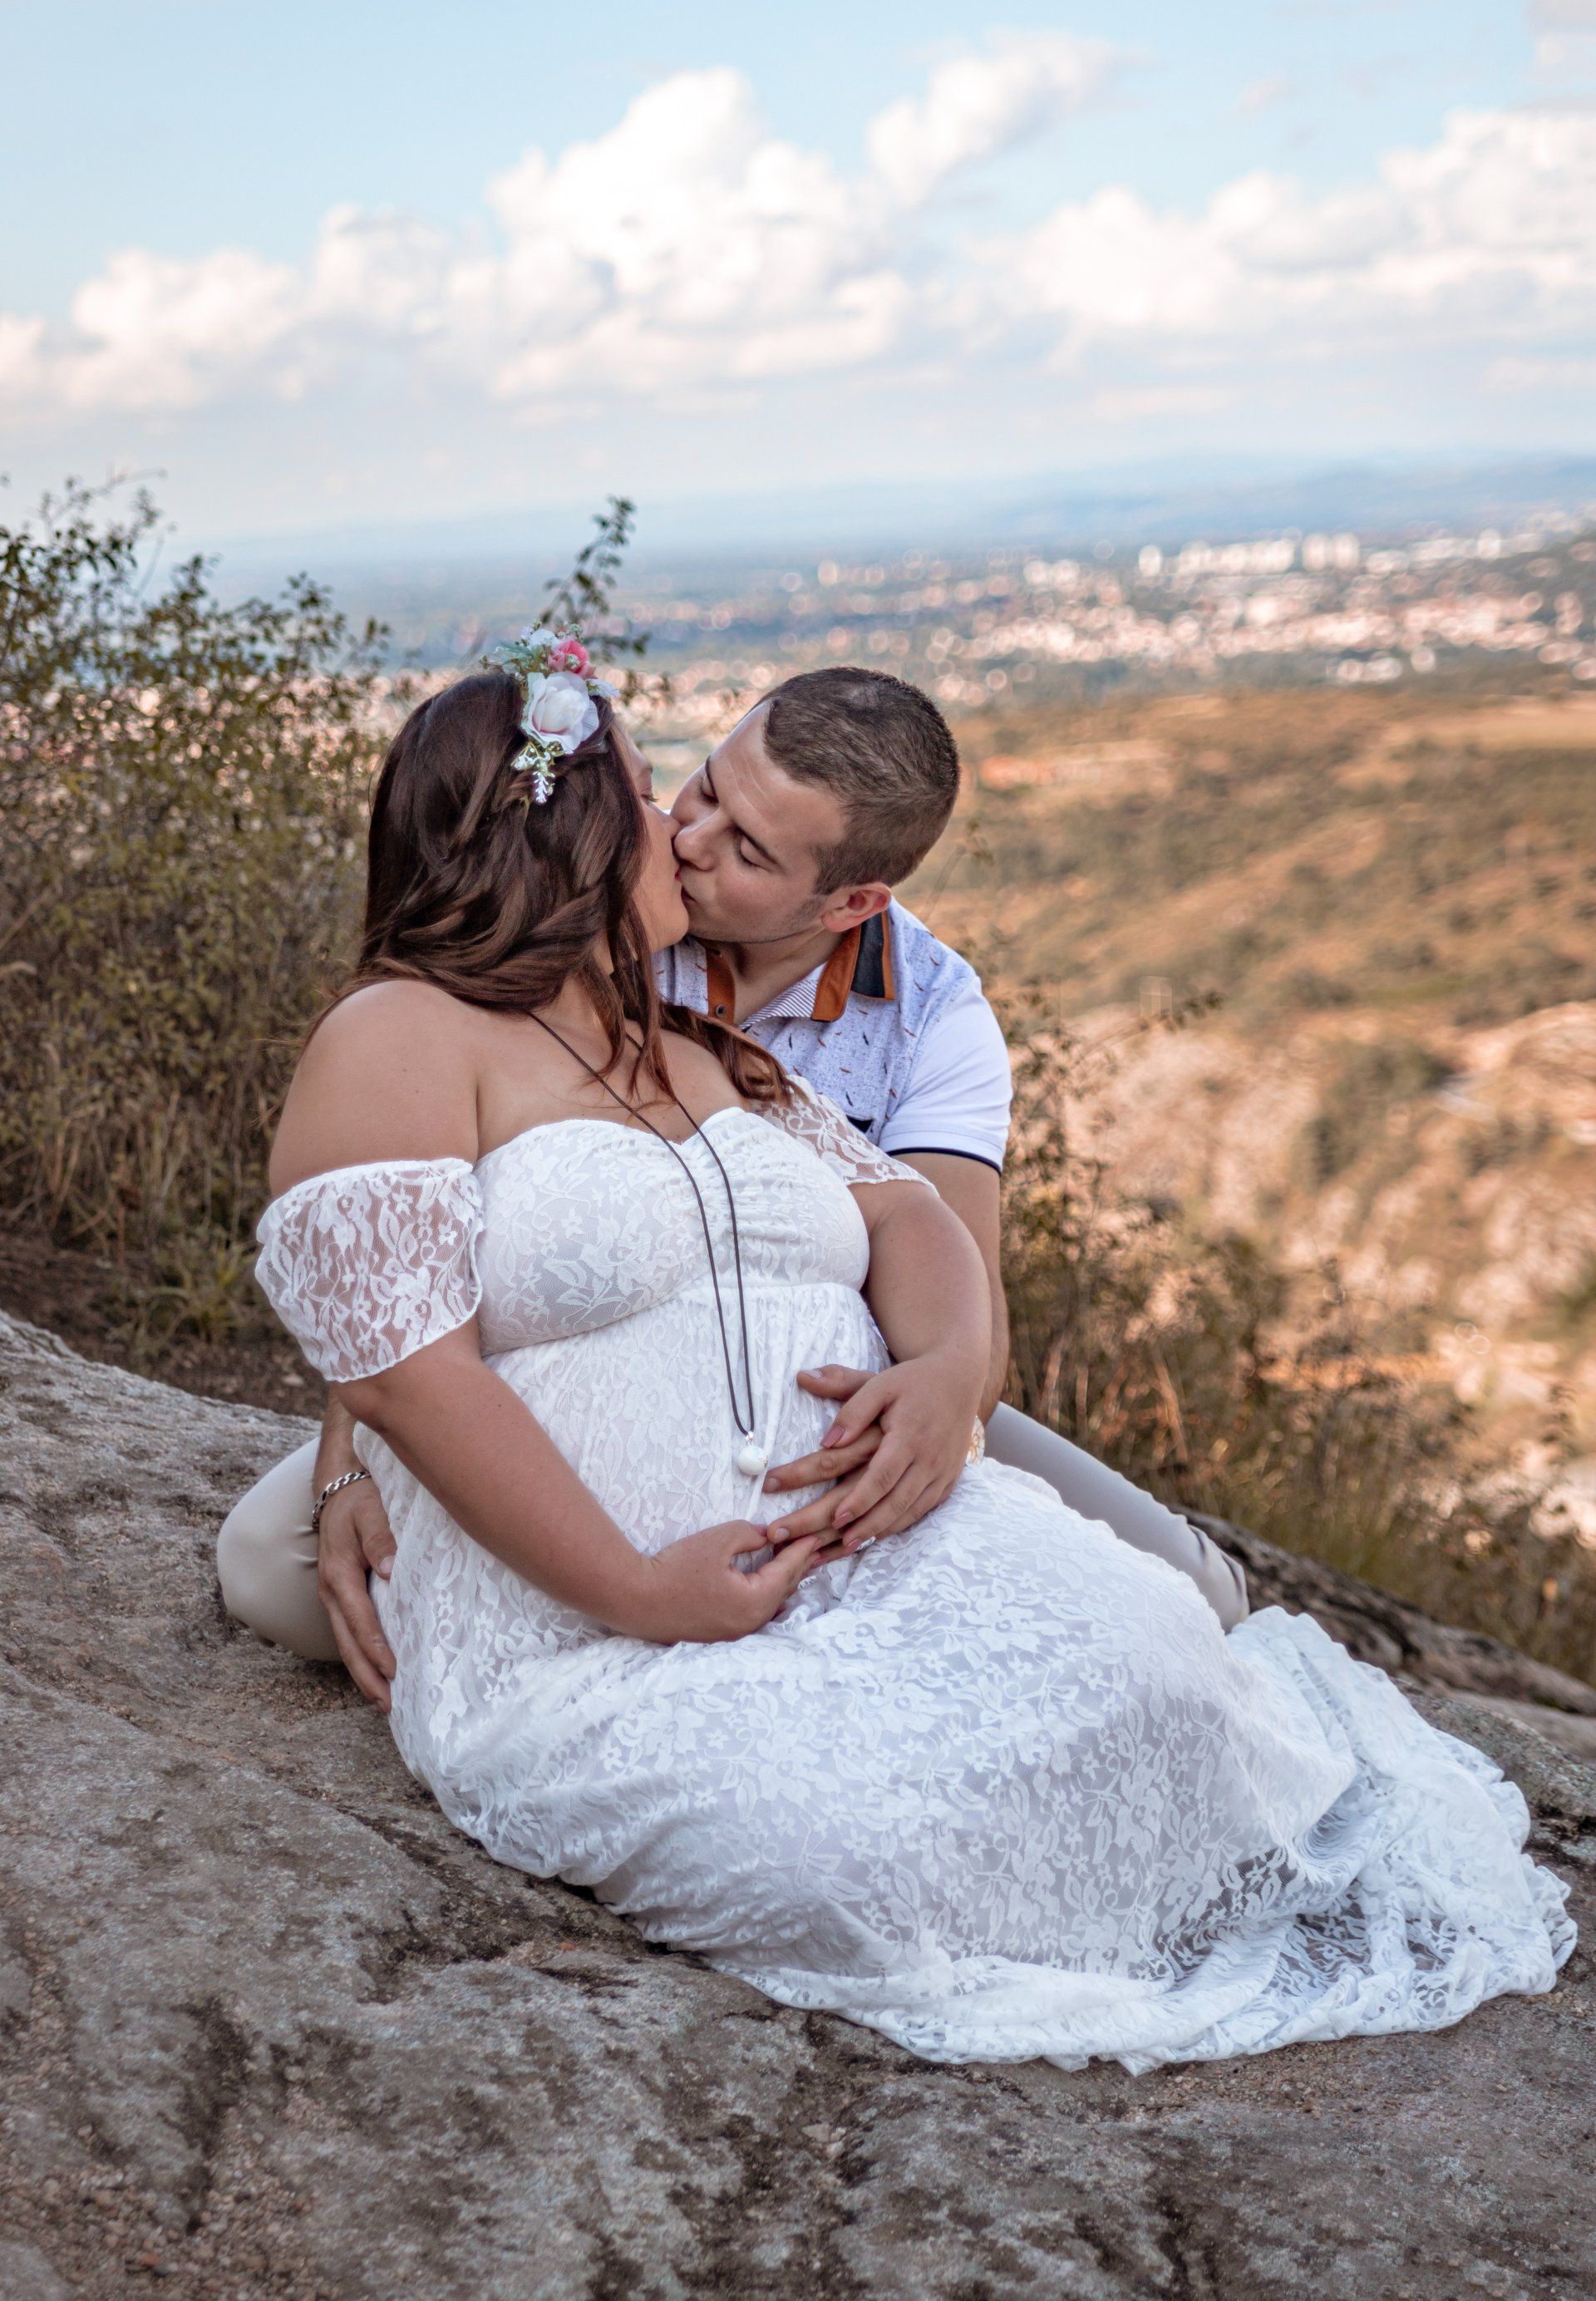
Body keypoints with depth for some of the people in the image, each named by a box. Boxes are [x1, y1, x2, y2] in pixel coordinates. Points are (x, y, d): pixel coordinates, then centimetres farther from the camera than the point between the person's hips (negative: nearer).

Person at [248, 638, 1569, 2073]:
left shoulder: (707, 1056, 23)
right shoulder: (401, 1042, -3)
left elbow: (903, 1214, 13)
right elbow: (403, 1370, -13)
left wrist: (949, 1370, -11)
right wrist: (641, 1595, -19)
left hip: (876, 1558, 5)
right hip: (591, 1647, -5)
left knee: (1129, 1655, -23)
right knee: (855, 1841, -30)